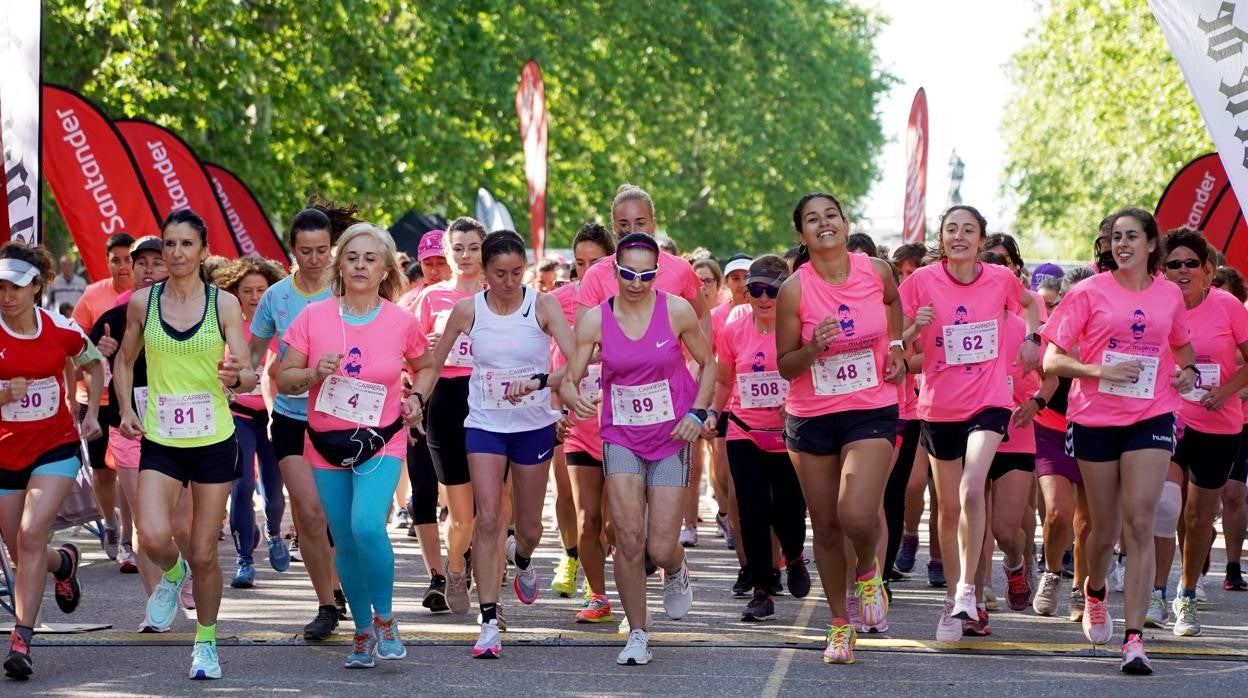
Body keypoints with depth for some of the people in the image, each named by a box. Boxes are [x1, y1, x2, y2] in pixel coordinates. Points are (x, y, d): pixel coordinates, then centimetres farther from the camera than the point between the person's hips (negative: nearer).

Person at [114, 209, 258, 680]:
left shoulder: (224, 304, -3)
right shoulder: (142, 302, 1)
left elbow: (248, 376, -6)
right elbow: (124, 360, 16)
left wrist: (235, 377, -29)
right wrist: (126, 408, 1)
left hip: (214, 442, -1)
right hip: (160, 442, 1)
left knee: (204, 553, 2)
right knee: (153, 537, -19)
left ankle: (206, 642, 23)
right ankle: (171, 574, 17)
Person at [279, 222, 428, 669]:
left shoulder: (402, 323, -3)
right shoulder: (313, 317, -3)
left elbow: (424, 367, 17)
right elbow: (284, 380, 0)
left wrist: (415, 399, -1)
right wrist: (315, 372, -19)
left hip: (380, 443, -2)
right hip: (325, 444, 2)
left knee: (367, 526, -23)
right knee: (345, 543, 8)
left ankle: (384, 619, -3)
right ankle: (363, 631, 24)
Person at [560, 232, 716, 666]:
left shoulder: (676, 311, -8)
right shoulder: (594, 320, -7)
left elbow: (708, 363, 6)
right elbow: (569, 380, -7)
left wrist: (697, 412, -7)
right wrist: (573, 397, -30)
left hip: (671, 439, -1)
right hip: (621, 438, 1)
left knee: (660, 548, -5)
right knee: (628, 540, -11)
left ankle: (676, 573, 35)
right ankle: (637, 635, 4)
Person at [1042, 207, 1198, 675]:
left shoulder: (1169, 295, 8)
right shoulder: (1089, 292, 0)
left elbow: (1182, 346, 28)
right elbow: (1052, 359, -3)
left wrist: (1187, 371, 6)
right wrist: (1100, 371, -17)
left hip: (1152, 417, 1)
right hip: (1096, 419, -1)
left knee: (1140, 524, -12)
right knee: (1105, 530, 8)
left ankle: (1134, 637, -14)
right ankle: (1094, 591, 43)